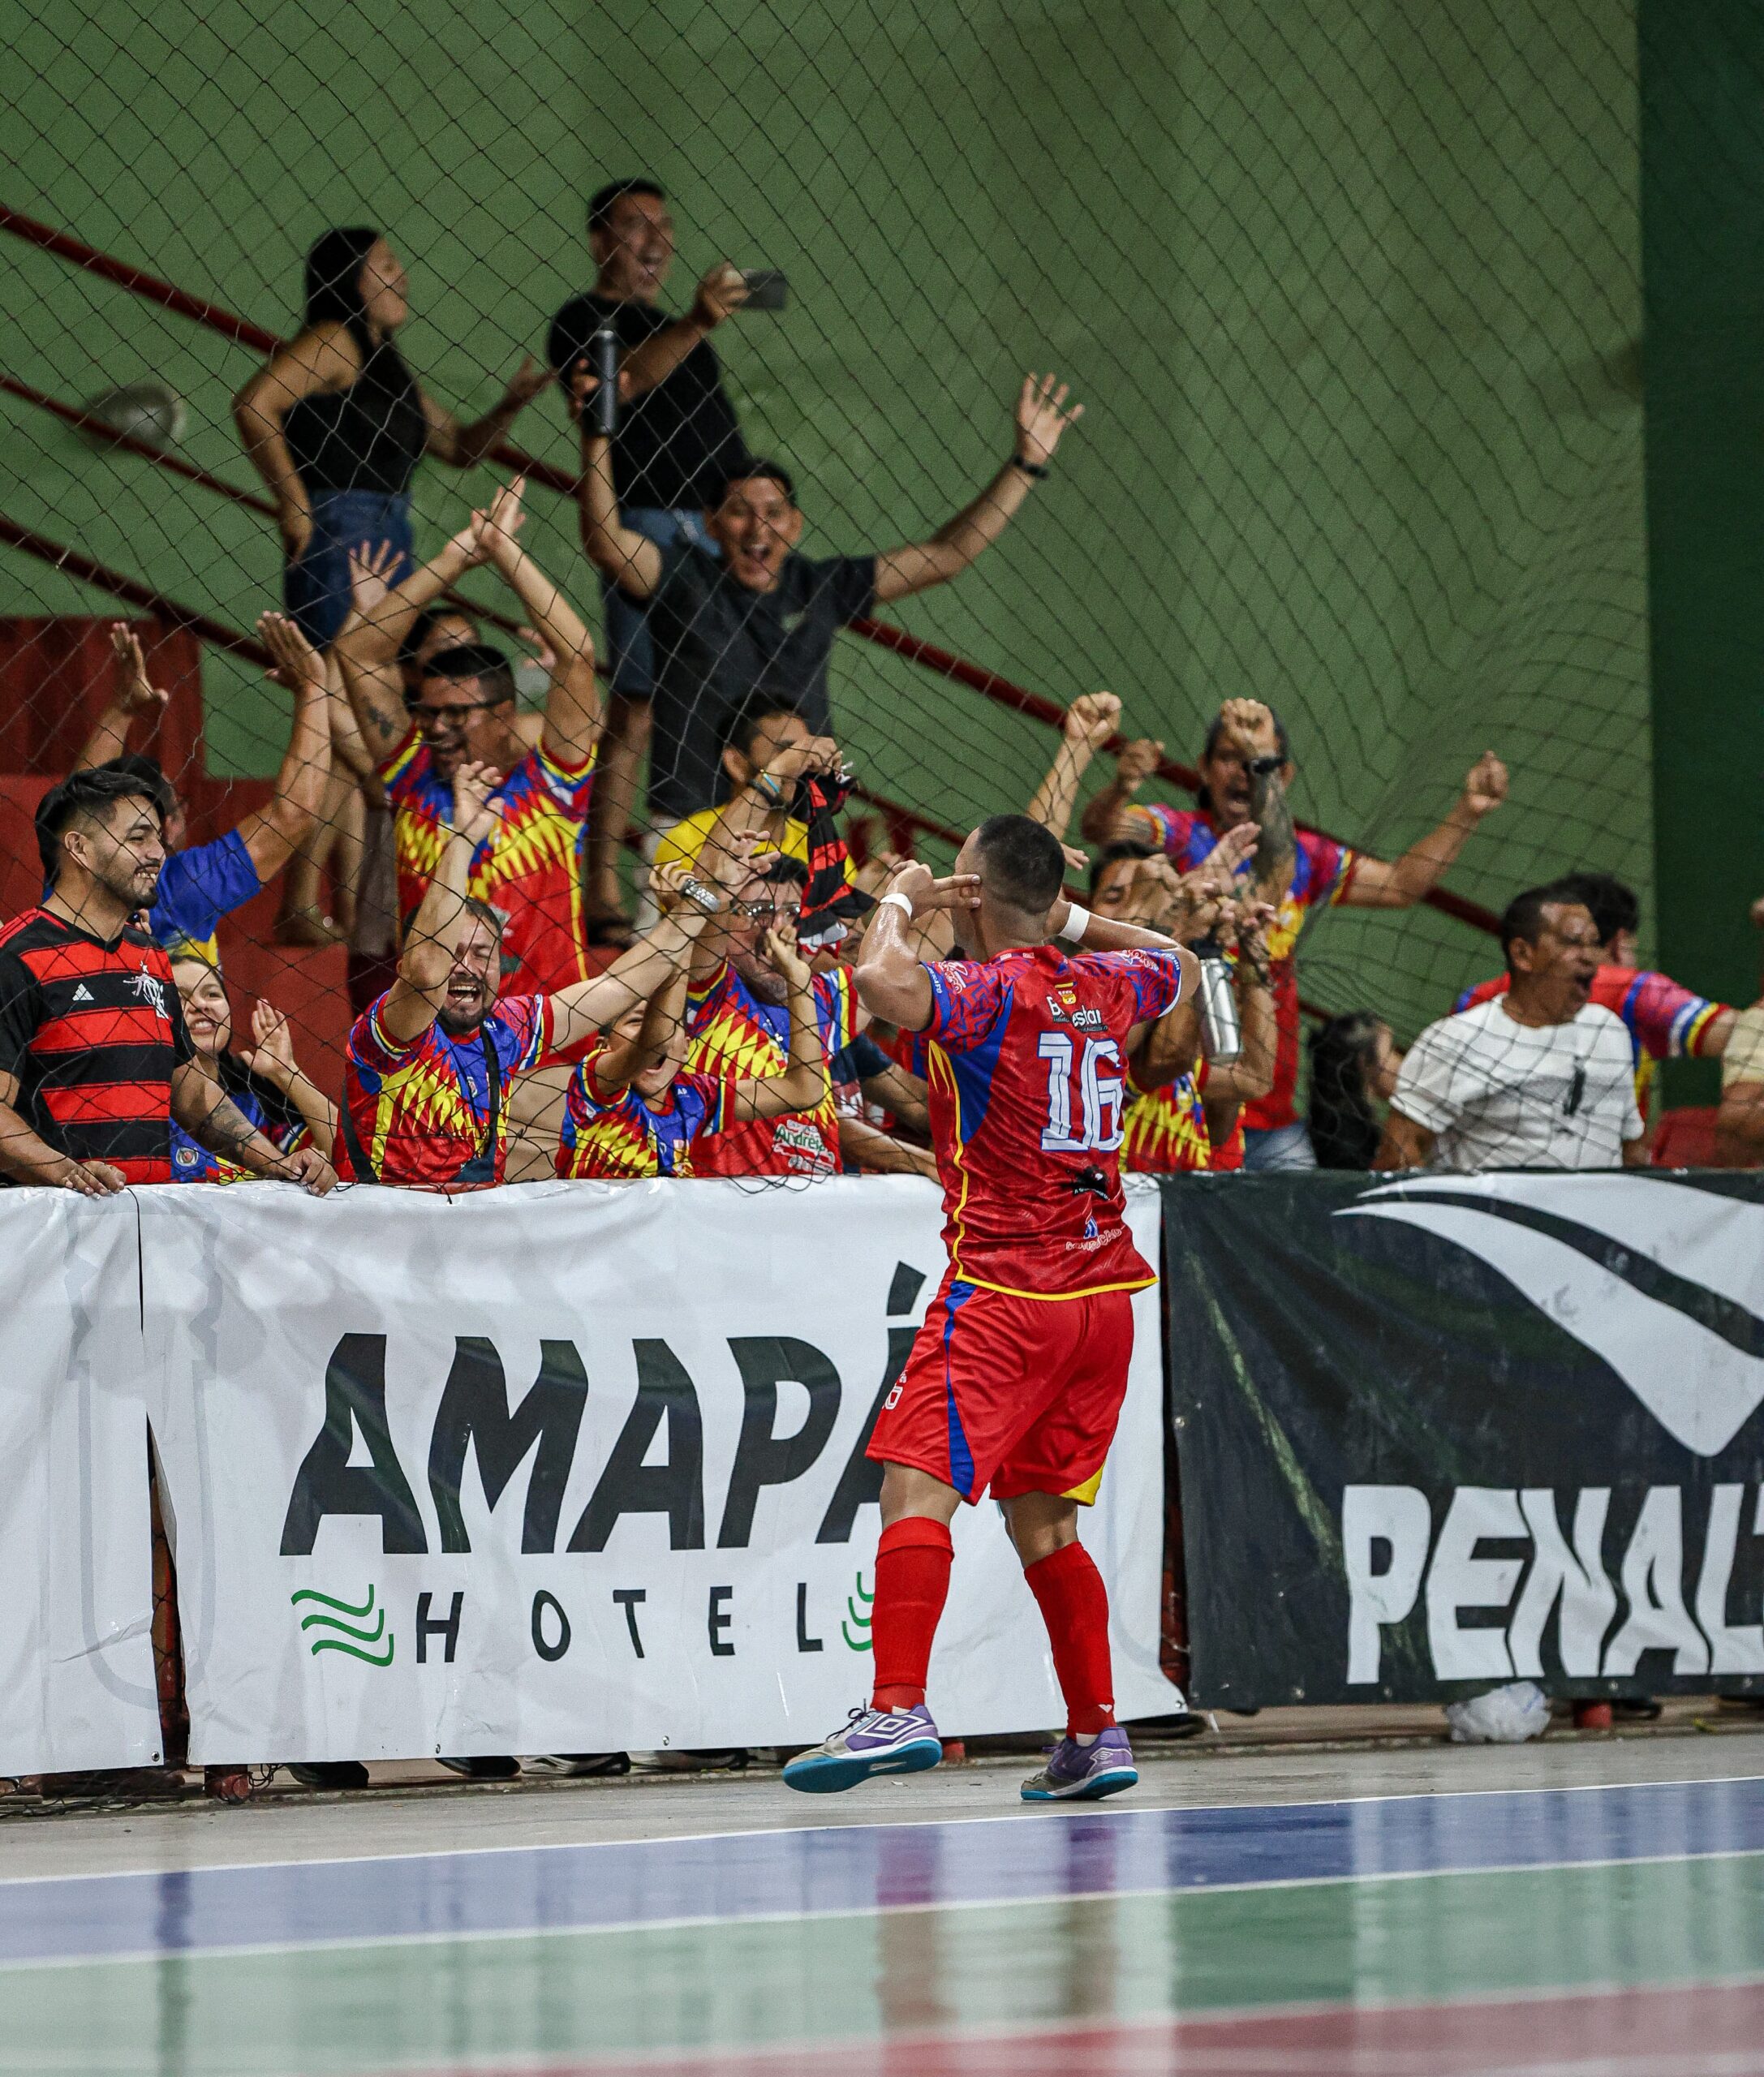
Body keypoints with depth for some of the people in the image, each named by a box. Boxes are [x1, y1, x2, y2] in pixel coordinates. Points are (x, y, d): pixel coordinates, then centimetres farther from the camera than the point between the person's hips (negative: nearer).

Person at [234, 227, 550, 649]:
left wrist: (511, 405, 9)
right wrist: (291, 503, -18)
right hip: (337, 536, -9)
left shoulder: (387, 364, 20)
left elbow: (460, 448, 27)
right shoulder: (332, 341, -5)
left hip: (390, 535, 9)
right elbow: (253, 404, -20)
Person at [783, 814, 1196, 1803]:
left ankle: (900, 1708, -30)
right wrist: (1072, 918, 28)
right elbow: (1180, 964, 33)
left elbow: (885, 983, -31)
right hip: (1103, 1292, 7)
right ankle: (1097, 1733, 14)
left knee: (918, 1487, -15)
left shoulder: (986, 991, -10)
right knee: (1043, 1520, 16)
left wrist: (900, 903, -11)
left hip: (1004, 1290, -7)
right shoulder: (1104, 987, 10)